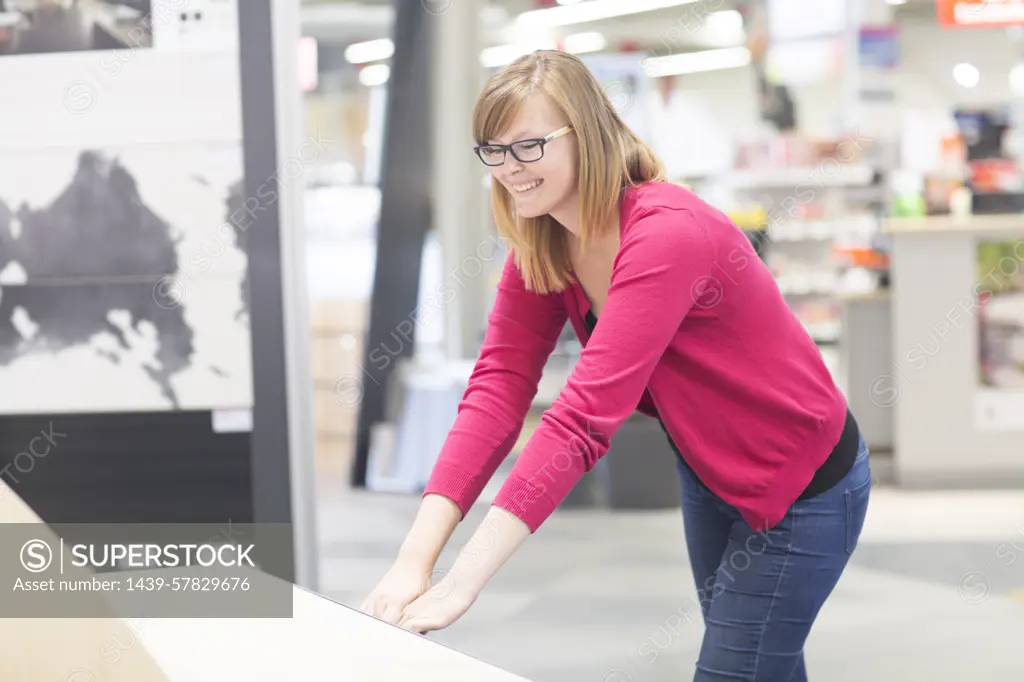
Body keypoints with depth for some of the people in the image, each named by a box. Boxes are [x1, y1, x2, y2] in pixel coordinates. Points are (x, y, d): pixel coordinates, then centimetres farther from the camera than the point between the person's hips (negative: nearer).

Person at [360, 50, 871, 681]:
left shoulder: (667, 235, -32)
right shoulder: (542, 244, -7)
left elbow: (585, 416, -39)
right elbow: (498, 387, -15)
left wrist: (461, 583, -43)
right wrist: (415, 558, -27)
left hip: (800, 486, -8)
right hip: (708, 470, 8)